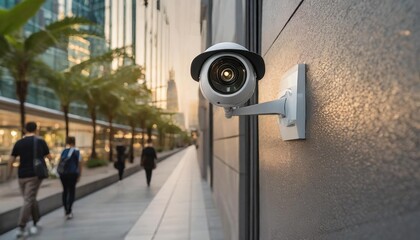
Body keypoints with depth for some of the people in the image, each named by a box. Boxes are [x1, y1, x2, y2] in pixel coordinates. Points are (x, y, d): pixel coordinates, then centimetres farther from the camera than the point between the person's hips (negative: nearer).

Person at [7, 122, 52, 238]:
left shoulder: (18, 143, 2)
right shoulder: (41, 142, -2)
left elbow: (11, 161, 5)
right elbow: (49, 157, 8)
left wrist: (10, 173, 22)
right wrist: (48, 156, 32)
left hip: (22, 175, 3)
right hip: (35, 175, -3)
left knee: (30, 199, 17)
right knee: (28, 201, -4)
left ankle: (35, 223, 26)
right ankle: (21, 228, -10)